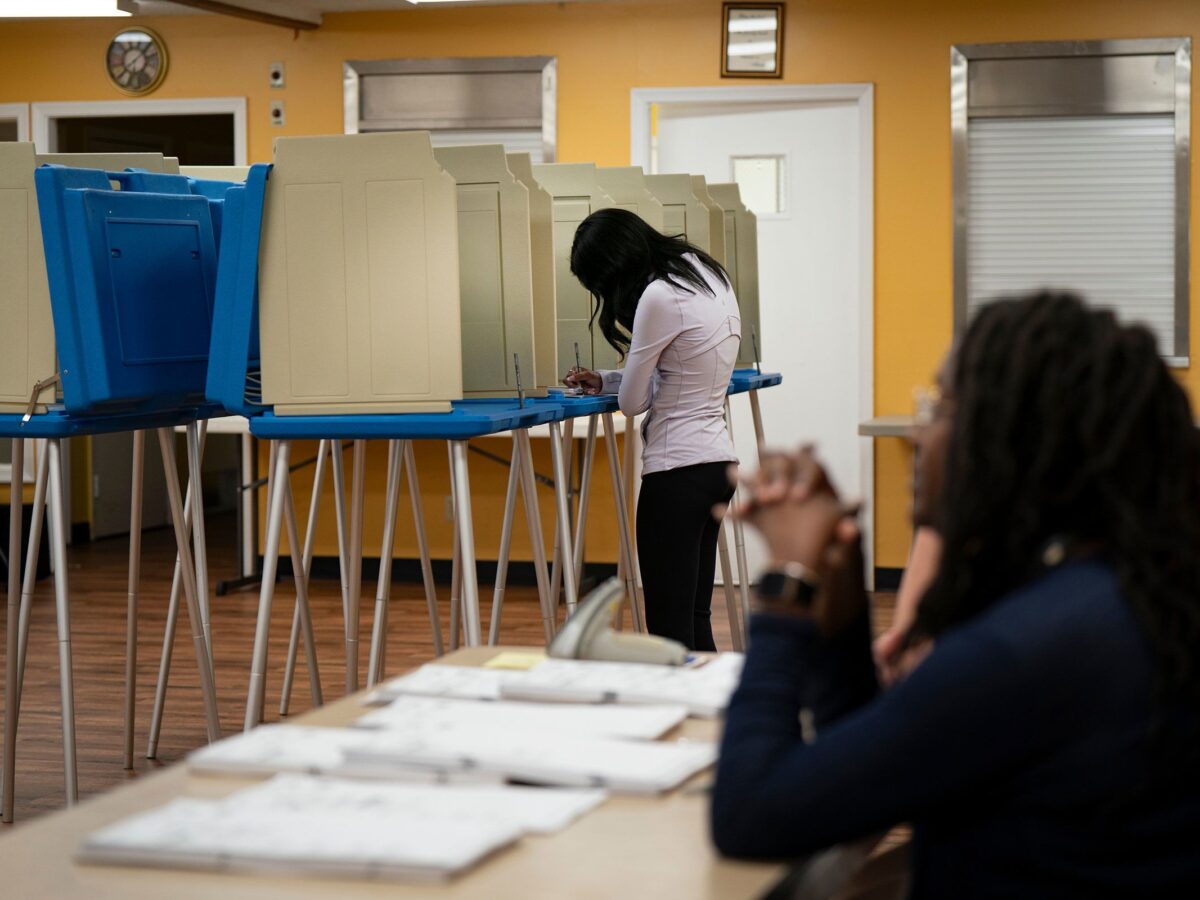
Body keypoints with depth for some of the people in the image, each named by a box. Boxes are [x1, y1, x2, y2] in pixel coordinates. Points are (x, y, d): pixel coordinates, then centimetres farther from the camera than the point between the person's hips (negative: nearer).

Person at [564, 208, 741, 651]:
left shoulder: (659, 298, -17)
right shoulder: (708, 275, 10)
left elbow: (633, 402, -9)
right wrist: (602, 381, 19)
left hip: (678, 469, -9)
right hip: (718, 460, 9)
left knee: (670, 626, -5)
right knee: (695, 619, 13)